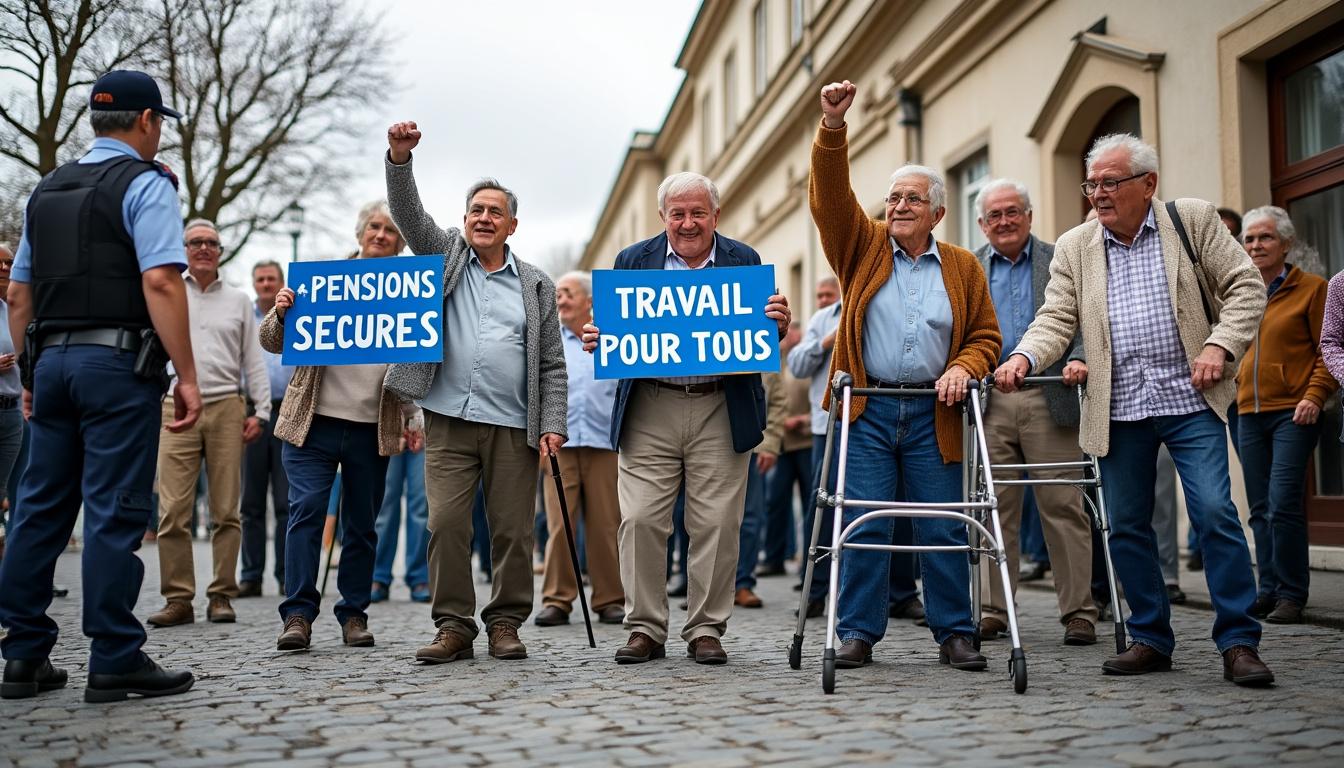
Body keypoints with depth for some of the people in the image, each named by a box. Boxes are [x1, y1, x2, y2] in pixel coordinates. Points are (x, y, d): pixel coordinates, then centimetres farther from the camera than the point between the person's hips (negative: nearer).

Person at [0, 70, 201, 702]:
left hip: (51, 361, 7)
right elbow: (160, 282, -16)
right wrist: (187, 376, -16)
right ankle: (115, 662, -3)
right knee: (114, 510, -5)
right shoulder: (144, 183, -4)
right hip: (117, 363, -7)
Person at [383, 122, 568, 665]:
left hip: (514, 427, 0)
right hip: (449, 421, 0)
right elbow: (408, 213, -2)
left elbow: (552, 364, 8)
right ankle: (453, 626, 5)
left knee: (512, 531, 2)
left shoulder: (536, 286, 12)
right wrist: (399, 158, -19)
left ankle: (505, 624, 14)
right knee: (446, 525, -4)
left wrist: (553, 426, -2)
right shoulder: (445, 255, 14)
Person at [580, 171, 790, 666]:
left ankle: (706, 630, 13)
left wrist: (779, 325, -17)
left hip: (722, 411, 0)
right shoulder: (633, 261, 8)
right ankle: (645, 629, 10)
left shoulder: (745, 261, 7)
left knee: (716, 524, 1)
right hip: (649, 410, 1)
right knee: (640, 519, -3)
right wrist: (596, 341, -13)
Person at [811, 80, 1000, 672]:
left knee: (943, 529, 4)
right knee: (864, 527, 0)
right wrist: (833, 128, -21)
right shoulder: (863, 247, 8)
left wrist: (963, 368, -9)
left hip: (934, 414, 1)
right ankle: (858, 633, 9)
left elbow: (985, 336, 12)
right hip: (869, 410, -1)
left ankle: (954, 634, 15)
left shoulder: (962, 266, 11)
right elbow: (830, 196, -7)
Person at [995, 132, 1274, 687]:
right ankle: (1151, 639, 20)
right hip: (1118, 409, 3)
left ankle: (1238, 642, 0)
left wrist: (1220, 345, -12)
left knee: (1215, 513, -10)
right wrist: (1024, 357, -16)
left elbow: (1246, 286, 3)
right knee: (1126, 526, 6)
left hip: (1190, 399, -3)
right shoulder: (1074, 247, 10)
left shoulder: (1194, 220, 4)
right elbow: (1057, 319, 3)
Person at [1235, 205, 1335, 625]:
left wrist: (1314, 396, -14)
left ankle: (1291, 594, -3)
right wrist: (1239, 381, 10)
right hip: (1250, 413, 5)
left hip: (1293, 414, -5)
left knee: (1283, 504, -13)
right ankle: (1268, 589, 16)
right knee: (1260, 509, 8)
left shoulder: (1311, 288, -1)